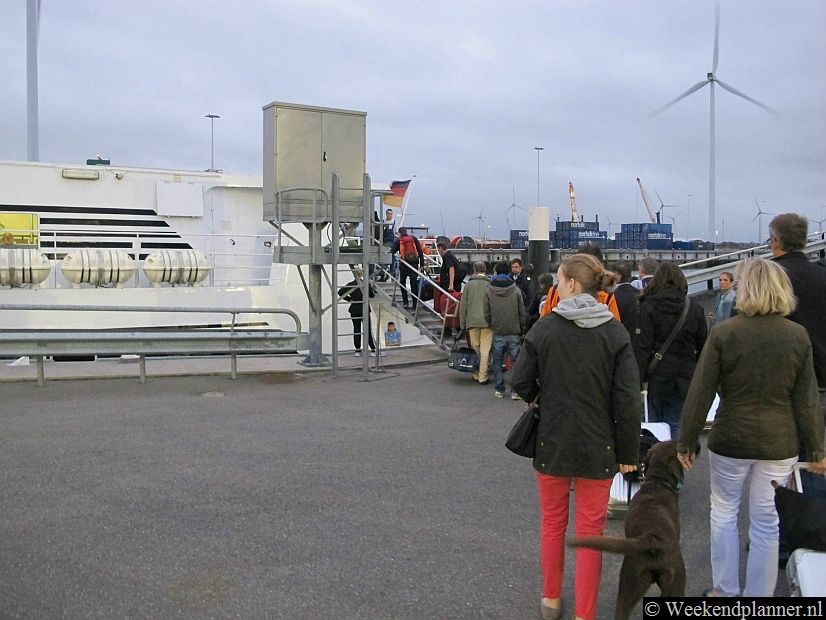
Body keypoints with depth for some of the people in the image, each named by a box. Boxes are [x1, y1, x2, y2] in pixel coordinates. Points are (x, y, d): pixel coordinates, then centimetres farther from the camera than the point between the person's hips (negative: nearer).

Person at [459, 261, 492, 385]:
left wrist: (462, 324, 12)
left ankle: (476, 375, 14)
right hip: (487, 321, -2)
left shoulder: (469, 284, 5)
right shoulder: (490, 284, 0)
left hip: (472, 321, 2)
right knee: (485, 350, -1)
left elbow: (463, 305, 6)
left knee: (475, 349, 11)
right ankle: (483, 377, -2)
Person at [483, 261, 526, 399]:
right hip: (514, 332, 0)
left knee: (497, 362, 11)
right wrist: (522, 330, 10)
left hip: (497, 333, 1)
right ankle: (515, 390, 4)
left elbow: (487, 314, -1)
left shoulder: (488, 291, -4)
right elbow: (522, 313, -1)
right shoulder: (516, 290, -5)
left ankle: (499, 389, 14)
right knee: (516, 361, 6)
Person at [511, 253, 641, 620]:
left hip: (552, 442, 0)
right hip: (597, 446, 0)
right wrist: (628, 452, -1)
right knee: (590, 531, 9)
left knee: (552, 523, 18)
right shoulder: (615, 332, -8)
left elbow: (521, 382, -5)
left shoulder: (544, 328, -10)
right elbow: (627, 399, -9)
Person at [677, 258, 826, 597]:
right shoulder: (798, 336, -3)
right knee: (766, 521, 11)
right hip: (780, 442, 2)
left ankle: (725, 592, 23)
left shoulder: (724, 332, -10)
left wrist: (686, 441, 0)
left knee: (724, 511, 15)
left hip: (731, 439, -2)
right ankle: (759, 595, 21)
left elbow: (700, 393, -9)